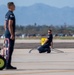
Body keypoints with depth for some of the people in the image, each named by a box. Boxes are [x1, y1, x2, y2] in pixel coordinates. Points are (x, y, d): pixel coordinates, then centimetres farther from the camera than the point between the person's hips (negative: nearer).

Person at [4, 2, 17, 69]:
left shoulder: (7, 14, 16)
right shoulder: (11, 14, -14)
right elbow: (10, 25, -21)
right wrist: (12, 34, -21)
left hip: (7, 34, 10)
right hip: (10, 34, -10)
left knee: (9, 49, 13)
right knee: (10, 49, -7)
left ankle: (8, 64, 16)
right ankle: (8, 65, -6)